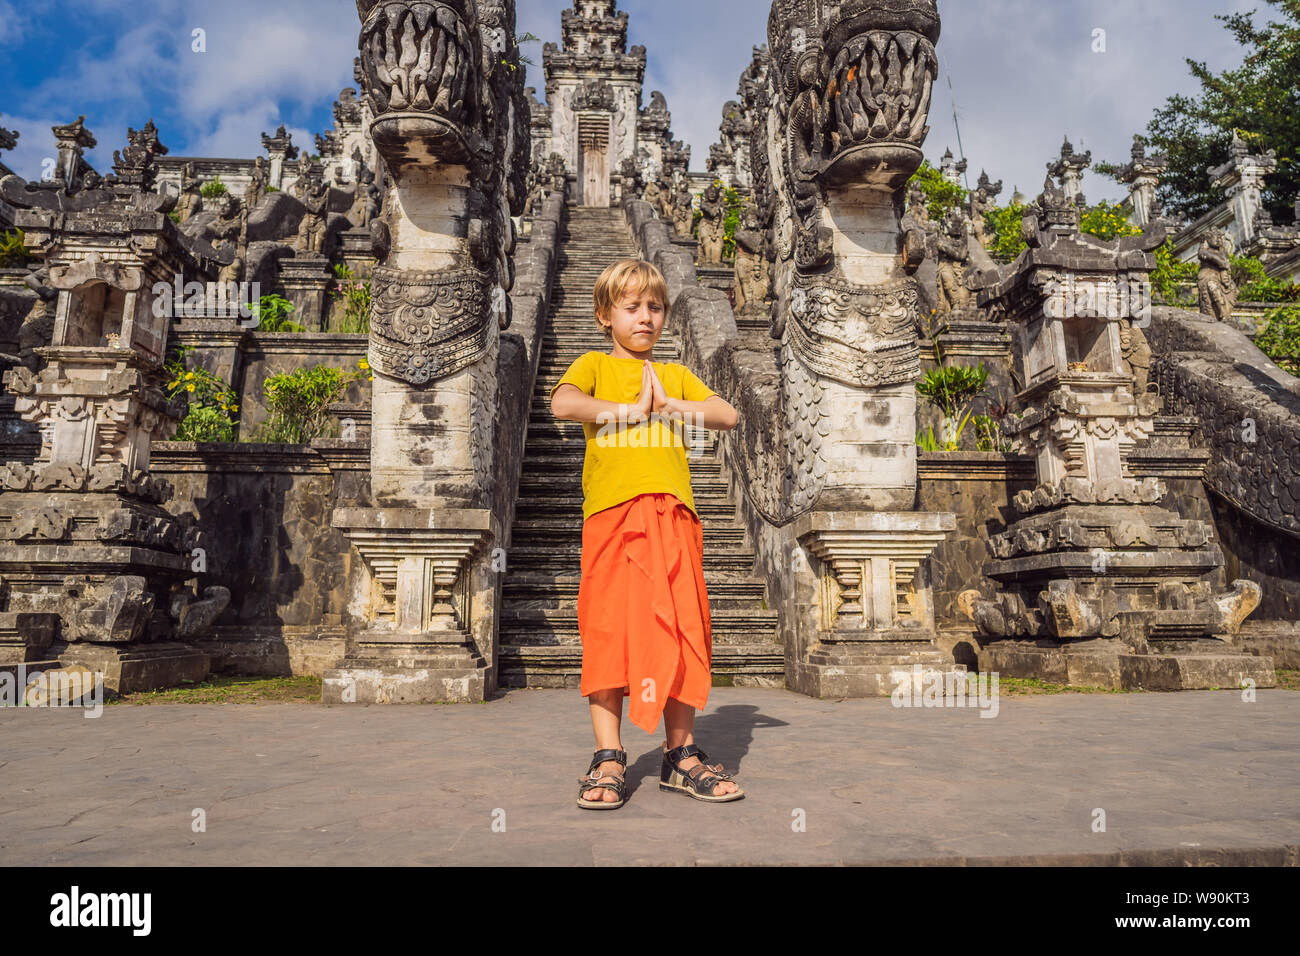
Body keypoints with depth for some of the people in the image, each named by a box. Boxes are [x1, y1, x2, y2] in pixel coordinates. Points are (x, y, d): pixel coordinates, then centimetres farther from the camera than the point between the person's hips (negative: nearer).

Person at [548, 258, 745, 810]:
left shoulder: (676, 374, 25)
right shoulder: (594, 365, 15)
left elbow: (728, 415, 11)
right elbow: (562, 404, -7)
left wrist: (668, 404, 0)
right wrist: (632, 409, -4)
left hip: (673, 515, 3)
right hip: (612, 512, -3)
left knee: (680, 632, 2)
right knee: (608, 633, -4)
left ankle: (681, 755, 13)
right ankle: (608, 760, 5)